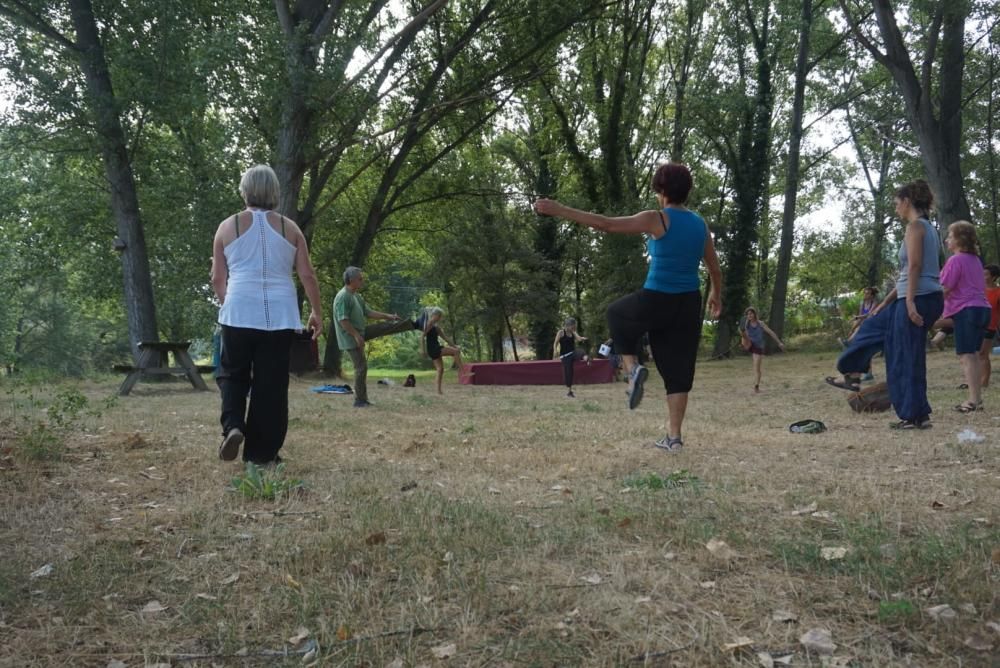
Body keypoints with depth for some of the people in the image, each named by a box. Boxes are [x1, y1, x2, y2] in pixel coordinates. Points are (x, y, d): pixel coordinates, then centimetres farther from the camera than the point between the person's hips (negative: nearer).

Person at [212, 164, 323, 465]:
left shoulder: (228, 226, 4)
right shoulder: (289, 228, 5)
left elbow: (218, 278, 8)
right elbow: (307, 275, 2)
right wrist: (317, 311, 12)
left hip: (239, 313, 0)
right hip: (280, 315, 1)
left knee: (233, 373, 16)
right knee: (272, 383, 6)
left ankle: (233, 426, -9)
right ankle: (262, 453, 9)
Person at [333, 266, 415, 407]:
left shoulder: (357, 297, 10)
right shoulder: (343, 297, -20)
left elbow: (368, 313, 16)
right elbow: (343, 320, -25)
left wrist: (388, 316, 10)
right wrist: (357, 336, -26)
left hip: (360, 333, 9)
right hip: (351, 338, -9)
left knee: (386, 327, 10)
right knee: (361, 367, -6)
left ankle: (414, 325, 28)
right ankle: (360, 401, 1)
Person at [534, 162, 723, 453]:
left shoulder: (657, 220, -10)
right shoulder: (700, 225, 9)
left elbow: (606, 224, -15)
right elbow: (715, 270, 19)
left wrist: (559, 210, -13)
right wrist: (716, 295, 38)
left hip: (656, 301, -5)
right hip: (688, 304, 5)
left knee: (617, 314, 27)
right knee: (678, 370, 11)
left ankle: (632, 367, 7)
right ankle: (674, 436, 11)